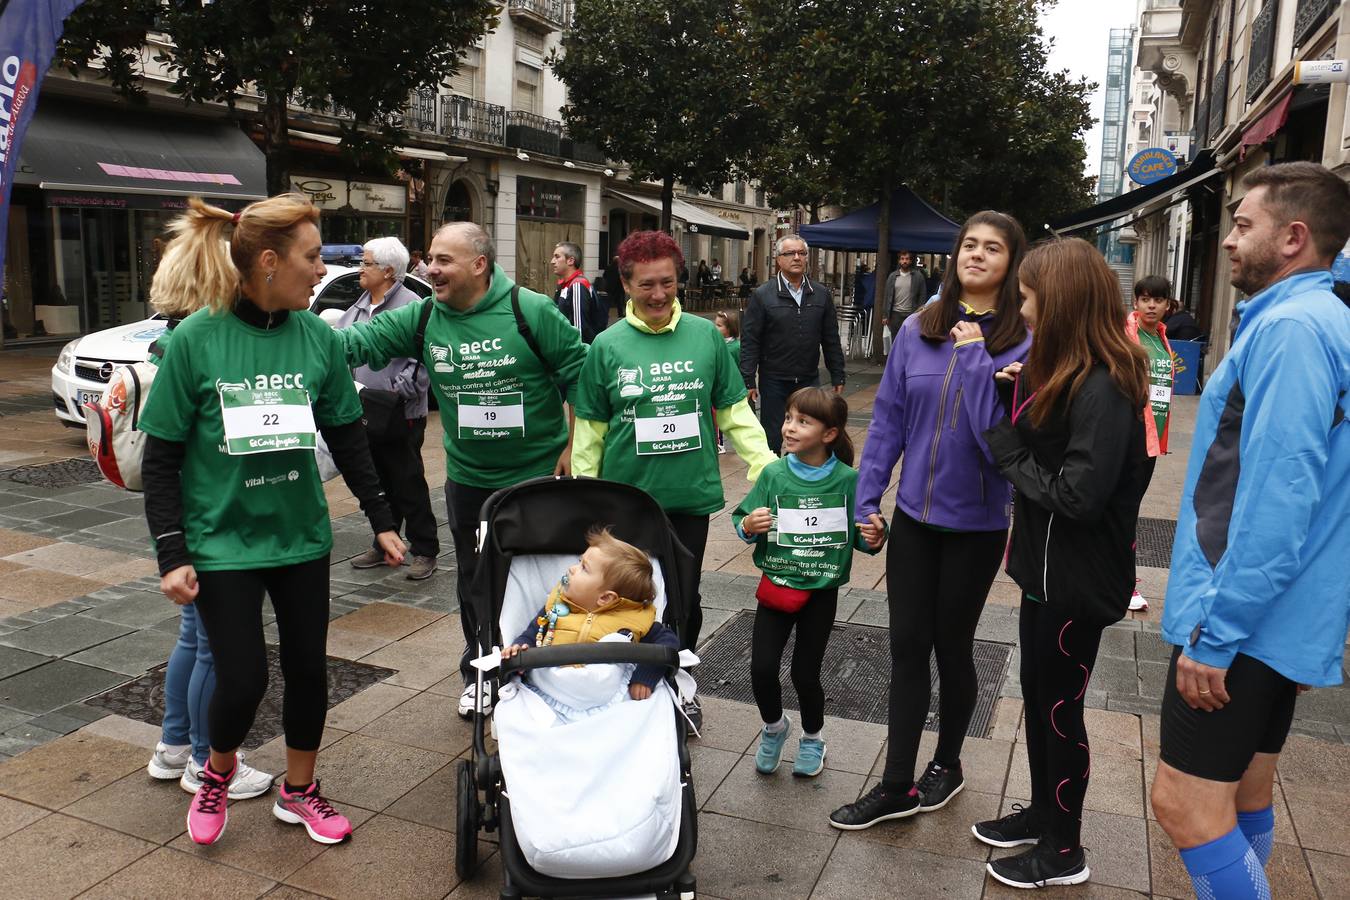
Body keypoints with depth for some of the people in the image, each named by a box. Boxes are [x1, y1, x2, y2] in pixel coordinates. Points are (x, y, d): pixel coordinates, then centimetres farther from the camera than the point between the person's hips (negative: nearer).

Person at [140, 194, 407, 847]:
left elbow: (347, 437, 6)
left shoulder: (317, 336, -3)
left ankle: (298, 791, 34)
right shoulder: (196, 340, -13)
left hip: (301, 535, 4)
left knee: (308, 666, 10)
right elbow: (161, 458, -8)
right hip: (223, 541, -3)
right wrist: (172, 555, -12)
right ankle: (218, 769, 32)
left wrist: (380, 519, 6)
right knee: (243, 677, -3)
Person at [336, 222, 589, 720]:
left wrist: (575, 446, -10)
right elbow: (365, 339, -7)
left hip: (540, 474, -4)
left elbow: (579, 375, -11)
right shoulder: (424, 317, -2)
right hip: (468, 479, 4)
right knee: (475, 581, 16)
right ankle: (479, 674, 36)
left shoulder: (530, 310, -15)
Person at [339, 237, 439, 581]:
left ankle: (425, 552, 10)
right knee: (378, 484, 17)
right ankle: (384, 545, 30)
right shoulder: (359, 307, 14)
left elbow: (421, 362, -18)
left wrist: (396, 392, -21)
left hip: (401, 416, -8)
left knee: (408, 485, 0)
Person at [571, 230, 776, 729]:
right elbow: (590, 430, 3)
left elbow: (735, 412, 3)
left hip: (691, 495, 1)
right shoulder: (607, 346, -2)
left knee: (684, 598, 14)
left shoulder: (705, 335, -1)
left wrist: (768, 469, -6)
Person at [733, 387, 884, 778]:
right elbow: (741, 520, 0)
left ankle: (812, 738, 37)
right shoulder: (773, 474, -8)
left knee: (805, 673, 6)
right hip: (776, 585, 1)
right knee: (762, 666, -6)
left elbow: (861, 537, 0)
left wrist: (873, 539, -21)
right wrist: (749, 526, -22)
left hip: (821, 591, -1)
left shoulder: (847, 480, -10)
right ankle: (774, 726, 27)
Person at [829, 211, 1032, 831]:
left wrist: (975, 356, -22)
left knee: (951, 646, 13)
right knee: (907, 646, 8)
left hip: (975, 523, -3)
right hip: (914, 516, 3)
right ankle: (897, 786, 20)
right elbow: (888, 418, 3)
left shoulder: (1022, 343, -11)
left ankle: (947, 764, 37)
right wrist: (868, 499, 1)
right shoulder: (918, 330, 0)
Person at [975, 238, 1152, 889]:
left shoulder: (1102, 388, -23)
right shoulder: (1062, 374, 7)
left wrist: (1008, 450, -16)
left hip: (1076, 579, -9)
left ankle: (1062, 851, 26)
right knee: (1037, 696, 21)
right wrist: (1017, 397, -5)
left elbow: (1078, 496, -28)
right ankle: (1042, 814, 40)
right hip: (1046, 566, 9)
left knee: (1059, 708, 7)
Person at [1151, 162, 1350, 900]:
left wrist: (1214, 633, -22)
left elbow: (1275, 502, -26)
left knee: (1186, 804, -4)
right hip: (1281, 621, 10)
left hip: (1244, 620, -10)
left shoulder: (1290, 328, -18)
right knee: (1242, 797, 19)